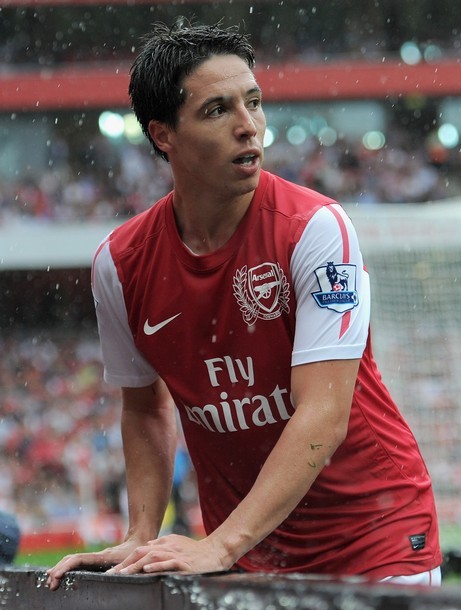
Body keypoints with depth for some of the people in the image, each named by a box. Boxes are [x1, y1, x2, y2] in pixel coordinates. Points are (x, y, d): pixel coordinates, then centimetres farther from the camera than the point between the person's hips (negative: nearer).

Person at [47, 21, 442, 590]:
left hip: (375, 542, -3)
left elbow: (323, 419, -25)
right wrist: (142, 538, -4)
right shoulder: (120, 263, -6)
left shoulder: (316, 228, -19)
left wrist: (220, 547, -33)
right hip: (242, 553, 3)